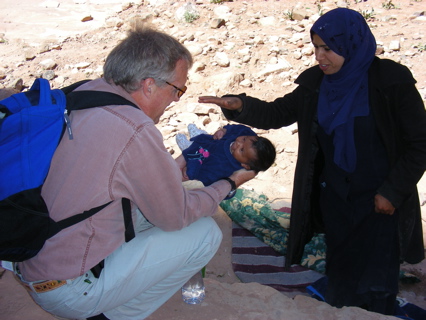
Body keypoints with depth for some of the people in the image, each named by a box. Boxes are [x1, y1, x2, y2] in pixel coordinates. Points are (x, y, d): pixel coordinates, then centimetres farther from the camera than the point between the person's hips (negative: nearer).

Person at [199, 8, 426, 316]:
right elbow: (277, 114, 4)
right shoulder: (316, 83, 1)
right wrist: (240, 106, -14)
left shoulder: (391, 82, -12)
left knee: (375, 285, 1)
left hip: (380, 200, -3)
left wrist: (393, 192, -10)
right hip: (335, 197, 4)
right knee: (340, 278, 12)